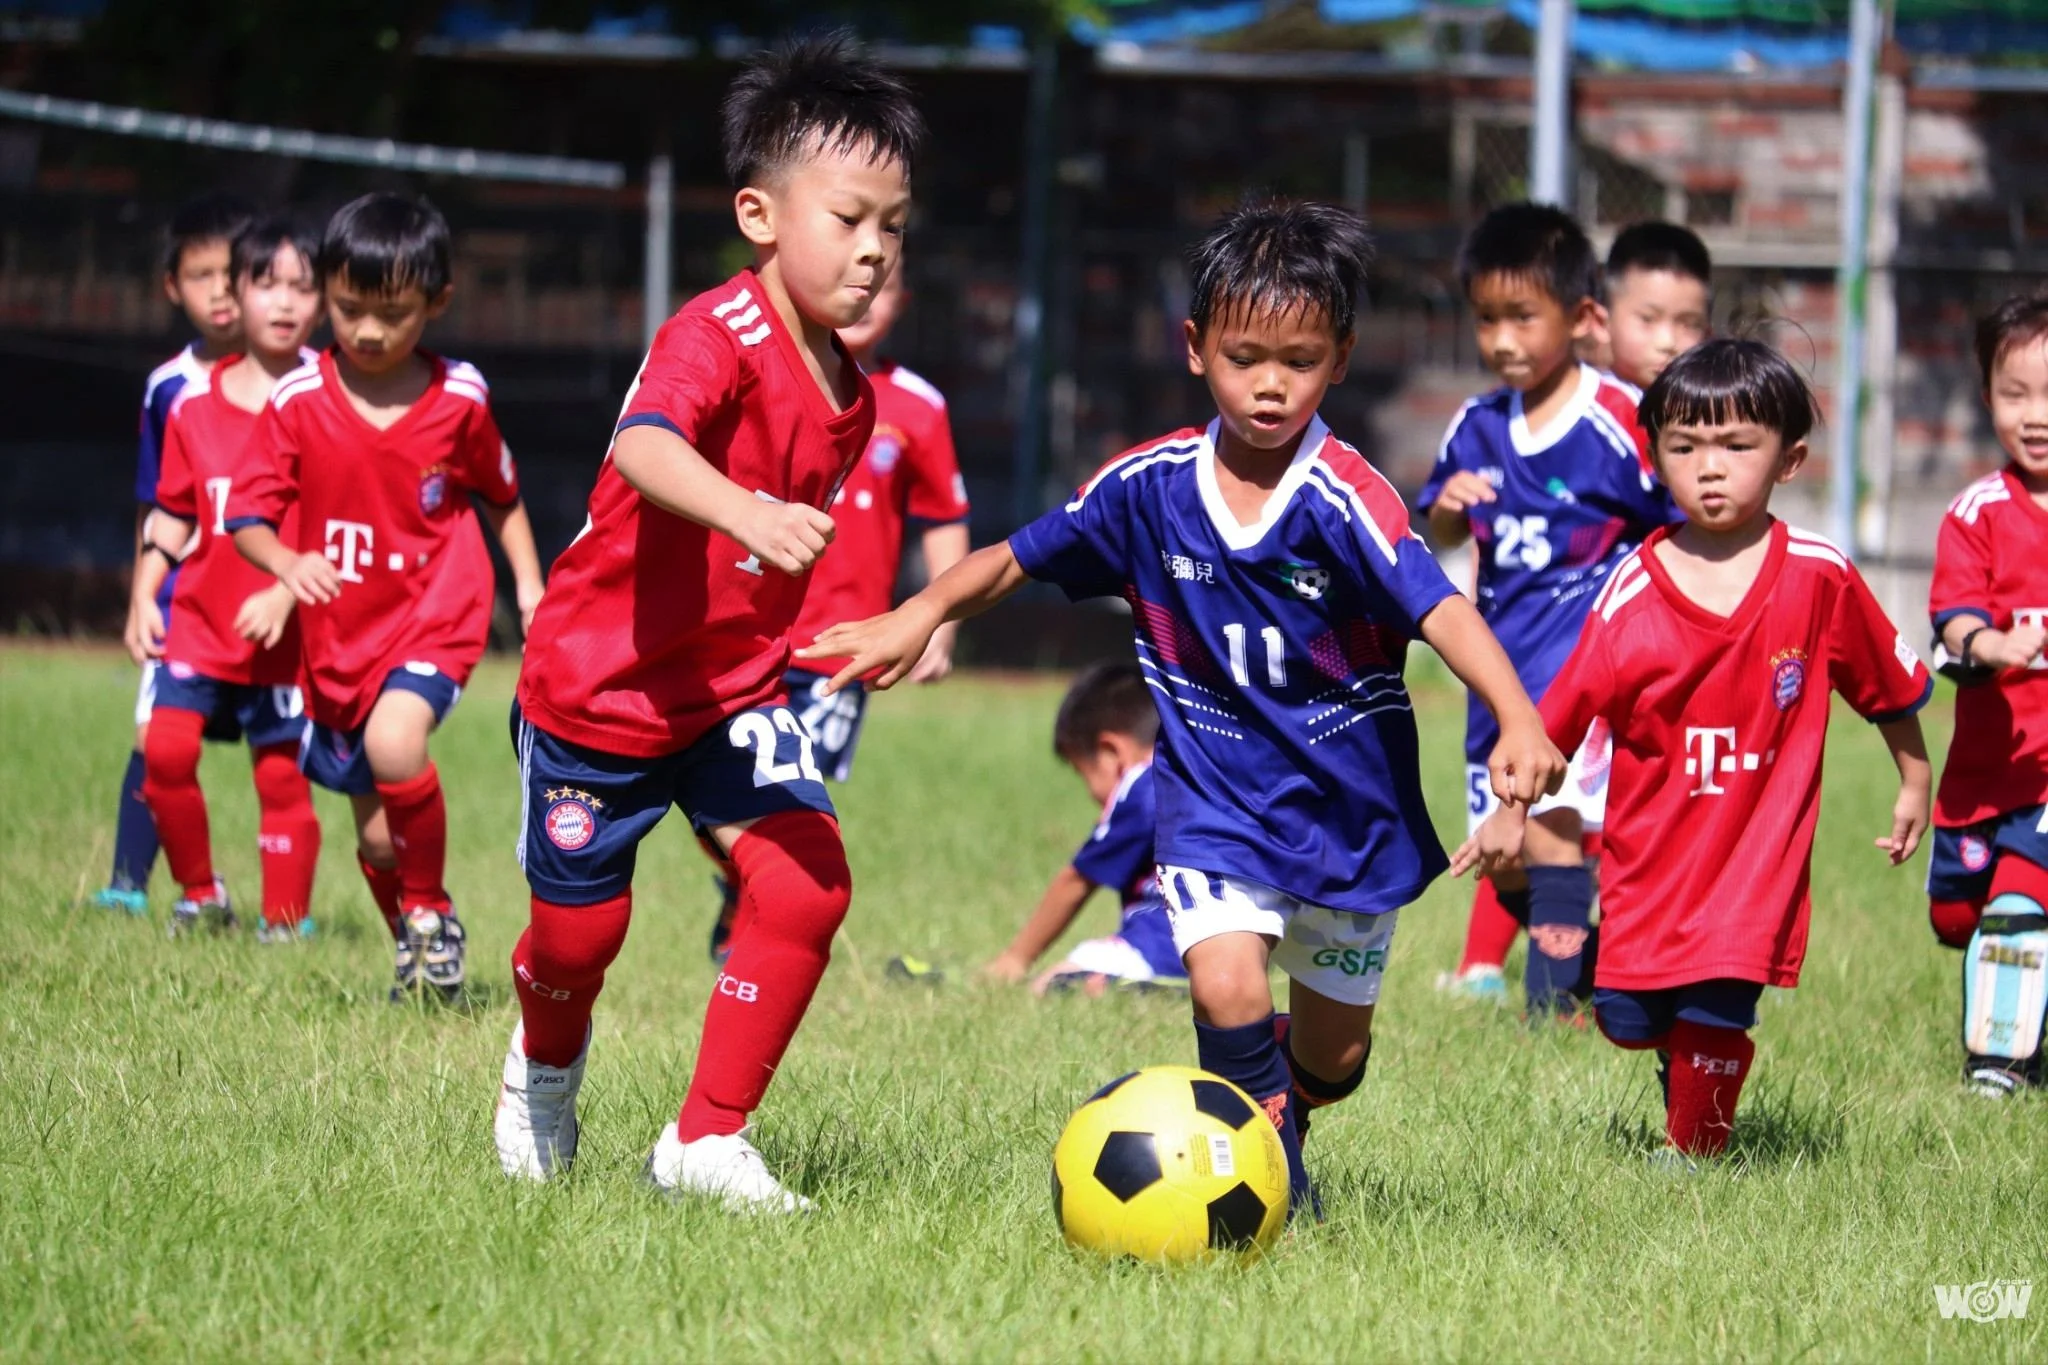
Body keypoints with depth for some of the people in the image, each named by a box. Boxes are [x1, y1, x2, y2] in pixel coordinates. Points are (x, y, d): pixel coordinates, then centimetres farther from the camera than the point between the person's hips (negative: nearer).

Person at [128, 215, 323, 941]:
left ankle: (284, 924, 11)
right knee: (166, 746, -9)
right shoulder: (196, 402, 6)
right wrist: (143, 596, 4)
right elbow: (172, 514, 14)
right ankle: (200, 896, 10)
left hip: (290, 629, -3)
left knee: (281, 771, -1)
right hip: (201, 617, 3)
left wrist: (287, 592, -18)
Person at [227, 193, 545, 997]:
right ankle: (414, 955, 36)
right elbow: (247, 514, -6)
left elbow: (502, 495, 14)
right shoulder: (298, 402, -7)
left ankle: (433, 913, -8)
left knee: (393, 742, -31)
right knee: (376, 832, 10)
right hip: (337, 631, 2)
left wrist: (529, 584, 5)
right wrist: (289, 566, -25)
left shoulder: (460, 400, -4)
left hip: (435, 619, -2)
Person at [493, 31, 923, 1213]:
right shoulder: (719, 338, -24)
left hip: (737, 690, 6)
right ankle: (546, 1065, 44)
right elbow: (647, 448, -46)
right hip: (600, 685, -6)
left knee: (807, 886, -15)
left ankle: (708, 1140, -3)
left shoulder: (852, 395, 1)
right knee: (581, 927, 7)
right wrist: (748, 514, -64)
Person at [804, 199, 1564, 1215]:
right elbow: (1019, 559, 7)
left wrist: (1519, 721, -48)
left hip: (1350, 805, -1)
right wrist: (917, 618, -7)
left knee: (1332, 1054, 14)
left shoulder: (1344, 500, -19)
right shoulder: (1150, 486, -7)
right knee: (1225, 985, -24)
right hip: (1213, 792, 1)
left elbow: (1442, 611, -32)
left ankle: (1276, 1105, 51)